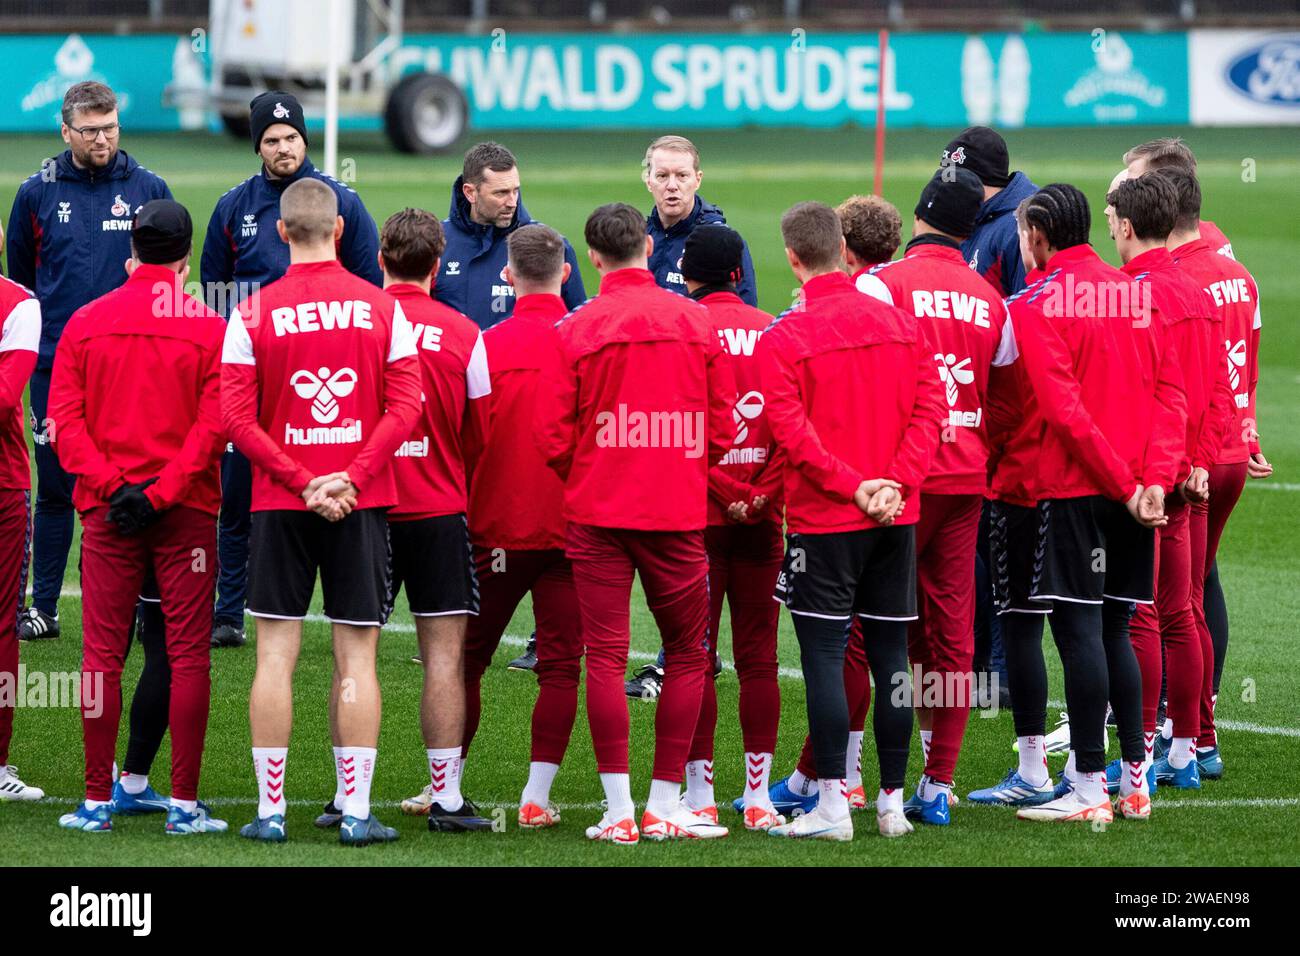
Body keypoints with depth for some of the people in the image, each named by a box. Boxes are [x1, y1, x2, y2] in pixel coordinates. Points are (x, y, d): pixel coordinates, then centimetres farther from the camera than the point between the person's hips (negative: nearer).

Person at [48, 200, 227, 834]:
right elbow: (214, 426, -11)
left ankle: (97, 800, 6)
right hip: (186, 514, -2)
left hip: (106, 509, 2)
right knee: (187, 654, 2)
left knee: (102, 652, 5)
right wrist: (160, 492, -12)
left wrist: (110, 484, -7)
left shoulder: (86, 324, 4)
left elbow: (63, 419, -2)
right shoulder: (210, 330, -4)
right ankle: (184, 803, 0)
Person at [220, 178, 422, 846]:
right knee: (356, 657, 4)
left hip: (280, 504, 0)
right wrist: (350, 478, -7)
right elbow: (406, 407, -4)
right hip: (362, 503, 1)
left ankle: (270, 810, 3)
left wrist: (304, 483, -6)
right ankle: (356, 811, 1)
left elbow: (236, 418, -7)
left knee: (275, 655, 4)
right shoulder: (382, 308, 1)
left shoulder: (253, 313, -2)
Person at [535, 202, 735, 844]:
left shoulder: (578, 330, -5)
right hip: (679, 513, 1)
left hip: (598, 512, -1)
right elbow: (722, 428, 5)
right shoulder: (697, 322, 0)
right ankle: (665, 805, 10)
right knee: (686, 655, 11)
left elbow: (552, 436, -3)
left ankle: (619, 811, -1)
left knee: (606, 655, 2)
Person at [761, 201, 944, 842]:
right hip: (896, 519, 5)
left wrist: (851, 486, -12)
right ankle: (892, 801, 12)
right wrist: (896, 483, -5)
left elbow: (790, 429, -15)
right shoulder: (900, 321, 6)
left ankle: (832, 804, -6)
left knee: (823, 652, -2)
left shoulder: (783, 338, -8)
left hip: (823, 520, -5)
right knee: (890, 651, 9)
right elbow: (929, 405, 1)